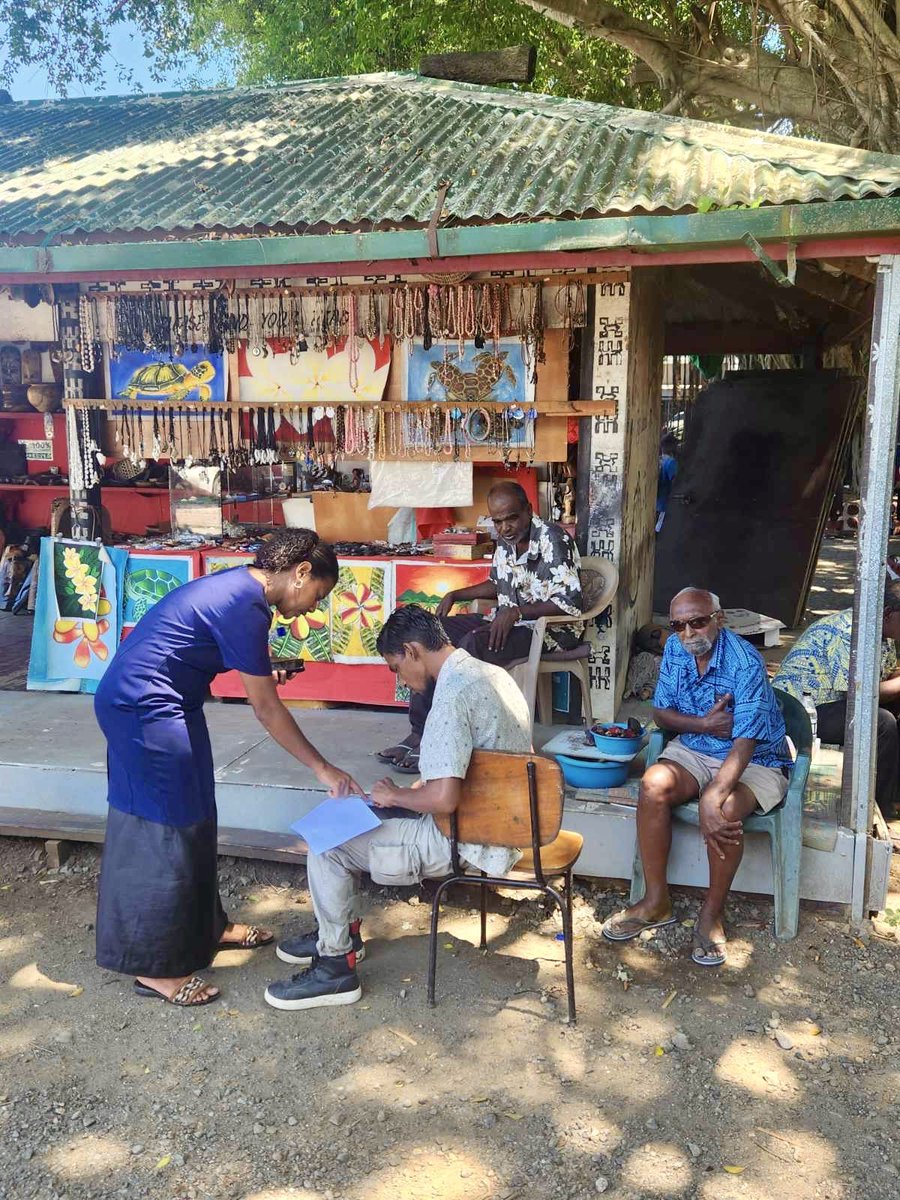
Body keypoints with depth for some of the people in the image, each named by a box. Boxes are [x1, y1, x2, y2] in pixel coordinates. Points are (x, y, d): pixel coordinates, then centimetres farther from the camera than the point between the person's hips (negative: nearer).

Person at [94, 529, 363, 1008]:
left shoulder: (237, 587, 9)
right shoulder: (245, 607, -21)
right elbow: (266, 709, -17)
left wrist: (262, 669, 13)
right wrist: (322, 768, -11)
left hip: (140, 703, 11)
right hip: (145, 708, -11)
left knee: (193, 822, 17)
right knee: (167, 830, -3)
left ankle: (205, 926, 31)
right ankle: (154, 966, 8)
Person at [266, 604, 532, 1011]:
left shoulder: (452, 695, -25)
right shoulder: (491, 673, 5)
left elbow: (444, 799, -31)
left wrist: (397, 795, -11)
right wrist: (419, 788, 11)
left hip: (471, 840, -10)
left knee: (327, 848, -5)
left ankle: (336, 967, 8)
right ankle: (341, 930, 31)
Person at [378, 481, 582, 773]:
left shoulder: (553, 540, -18)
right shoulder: (505, 541, 6)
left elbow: (570, 603, -24)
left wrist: (516, 611, -29)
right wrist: (456, 595, 10)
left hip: (552, 628, -9)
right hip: (507, 620, 9)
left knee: (473, 645, -33)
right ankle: (419, 732, -7)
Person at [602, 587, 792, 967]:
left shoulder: (745, 663, -24)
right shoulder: (675, 649, -4)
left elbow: (744, 743, -31)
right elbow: (661, 713, 3)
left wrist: (712, 798, -42)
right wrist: (702, 724, -17)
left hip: (754, 761, -5)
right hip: (694, 750, 5)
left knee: (725, 810, -34)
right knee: (653, 786, -24)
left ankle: (712, 914, -11)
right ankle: (656, 901, -11)